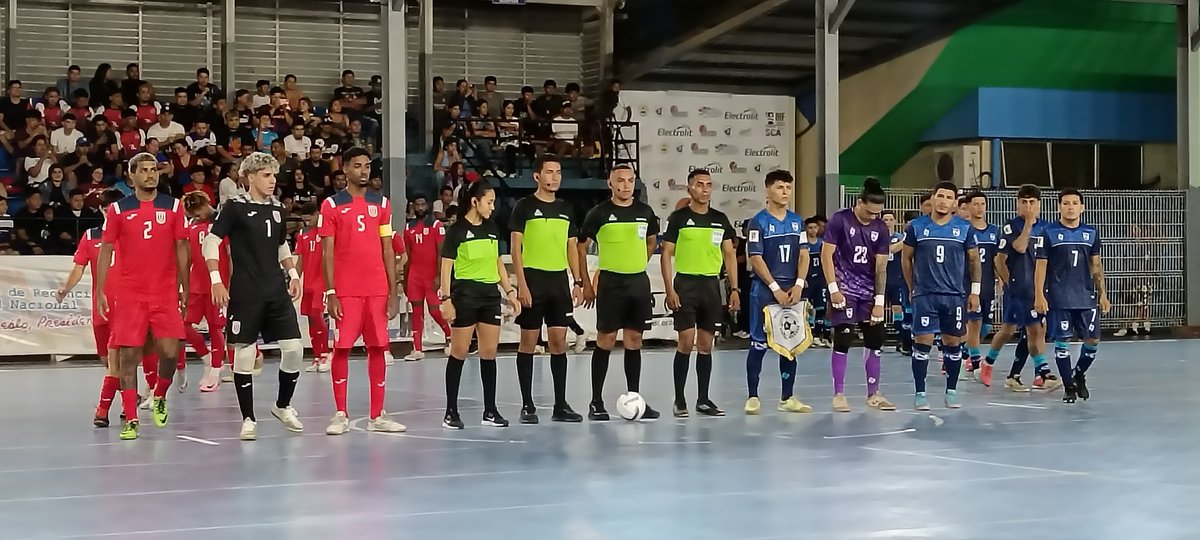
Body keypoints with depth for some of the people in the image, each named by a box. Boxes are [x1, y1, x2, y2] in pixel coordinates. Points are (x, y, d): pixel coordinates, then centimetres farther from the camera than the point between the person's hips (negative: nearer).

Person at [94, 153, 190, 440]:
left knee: (169, 352, -7)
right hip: (129, 295, 0)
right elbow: (106, 251, 5)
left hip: (166, 293, 1)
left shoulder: (173, 206, 5)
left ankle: (159, 397, 23)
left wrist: (184, 289, 5)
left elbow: (181, 248, 8)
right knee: (128, 355, -2)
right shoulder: (118, 209, 3)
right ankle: (130, 420, 5)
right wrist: (100, 291, -1)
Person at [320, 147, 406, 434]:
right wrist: (330, 292, -9)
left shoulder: (381, 203, 10)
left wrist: (393, 291, 3)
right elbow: (327, 252, -1)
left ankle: (377, 416, 10)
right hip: (345, 290, -3)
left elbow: (387, 249, 9)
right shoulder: (332, 205, 1)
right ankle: (341, 415, 8)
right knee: (341, 349, -1)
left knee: (378, 348, 4)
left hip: (377, 290, 3)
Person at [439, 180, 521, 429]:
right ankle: (451, 412, 7)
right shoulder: (457, 230, -6)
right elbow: (446, 267, -7)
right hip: (465, 295, -6)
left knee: (489, 353, 6)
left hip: (490, 295, 6)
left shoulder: (492, 228, 12)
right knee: (459, 353, -1)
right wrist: (446, 298, -14)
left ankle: (490, 411, 12)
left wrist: (509, 291, 12)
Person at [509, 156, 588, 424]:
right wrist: (521, 284, -14)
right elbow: (515, 248, -6)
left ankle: (561, 405, 10)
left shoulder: (565, 209, 12)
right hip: (533, 280, -4)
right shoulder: (524, 207, -2)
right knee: (528, 342, 1)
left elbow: (572, 248, 16)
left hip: (559, 280, 4)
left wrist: (578, 282, 8)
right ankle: (527, 406, 7)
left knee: (559, 342, 4)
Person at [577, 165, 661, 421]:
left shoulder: (645, 211, 6)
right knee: (606, 340, -3)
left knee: (634, 341, 8)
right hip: (610, 282, -4)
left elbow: (652, 241, 24)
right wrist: (586, 283, -3)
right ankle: (596, 402, 4)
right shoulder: (599, 213, -6)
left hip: (639, 281, 4)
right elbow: (581, 248, 0)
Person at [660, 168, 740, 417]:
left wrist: (734, 289, 5)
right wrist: (669, 290, -12)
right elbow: (666, 255, -4)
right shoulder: (678, 217, -2)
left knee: (706, 344, 8)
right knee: (686, 343, -6)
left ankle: (703, 400, 15)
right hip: (686, 284, -4)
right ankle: (679, 400, 3)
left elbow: (729, 254, 13)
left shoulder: (720, 219, 10)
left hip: (711, 285, 4)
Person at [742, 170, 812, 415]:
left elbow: (804, 255, 8)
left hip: (792, 290, 5)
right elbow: (756, 259, -9)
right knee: (759, 344, -3)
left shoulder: (797, 221, 10)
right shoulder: (758, 222, -5)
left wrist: (798, 285, -6)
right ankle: (753, 397, 5)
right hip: (765, 291, -5)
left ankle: (787, 398, 14)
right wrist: (776, 288, -13)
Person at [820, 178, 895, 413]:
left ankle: (873, 394, 15)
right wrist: (833, 288, -13)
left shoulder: (880, 228, 3)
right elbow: (826, 255, -8)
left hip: (869, 293, 5)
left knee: (875, 342, 4)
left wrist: (879, 301, -1)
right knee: (842, 342, -3)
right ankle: (839, 394, 5)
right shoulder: (839, 220, -8)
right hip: (844, 291, -4)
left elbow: (880, 267, 4)